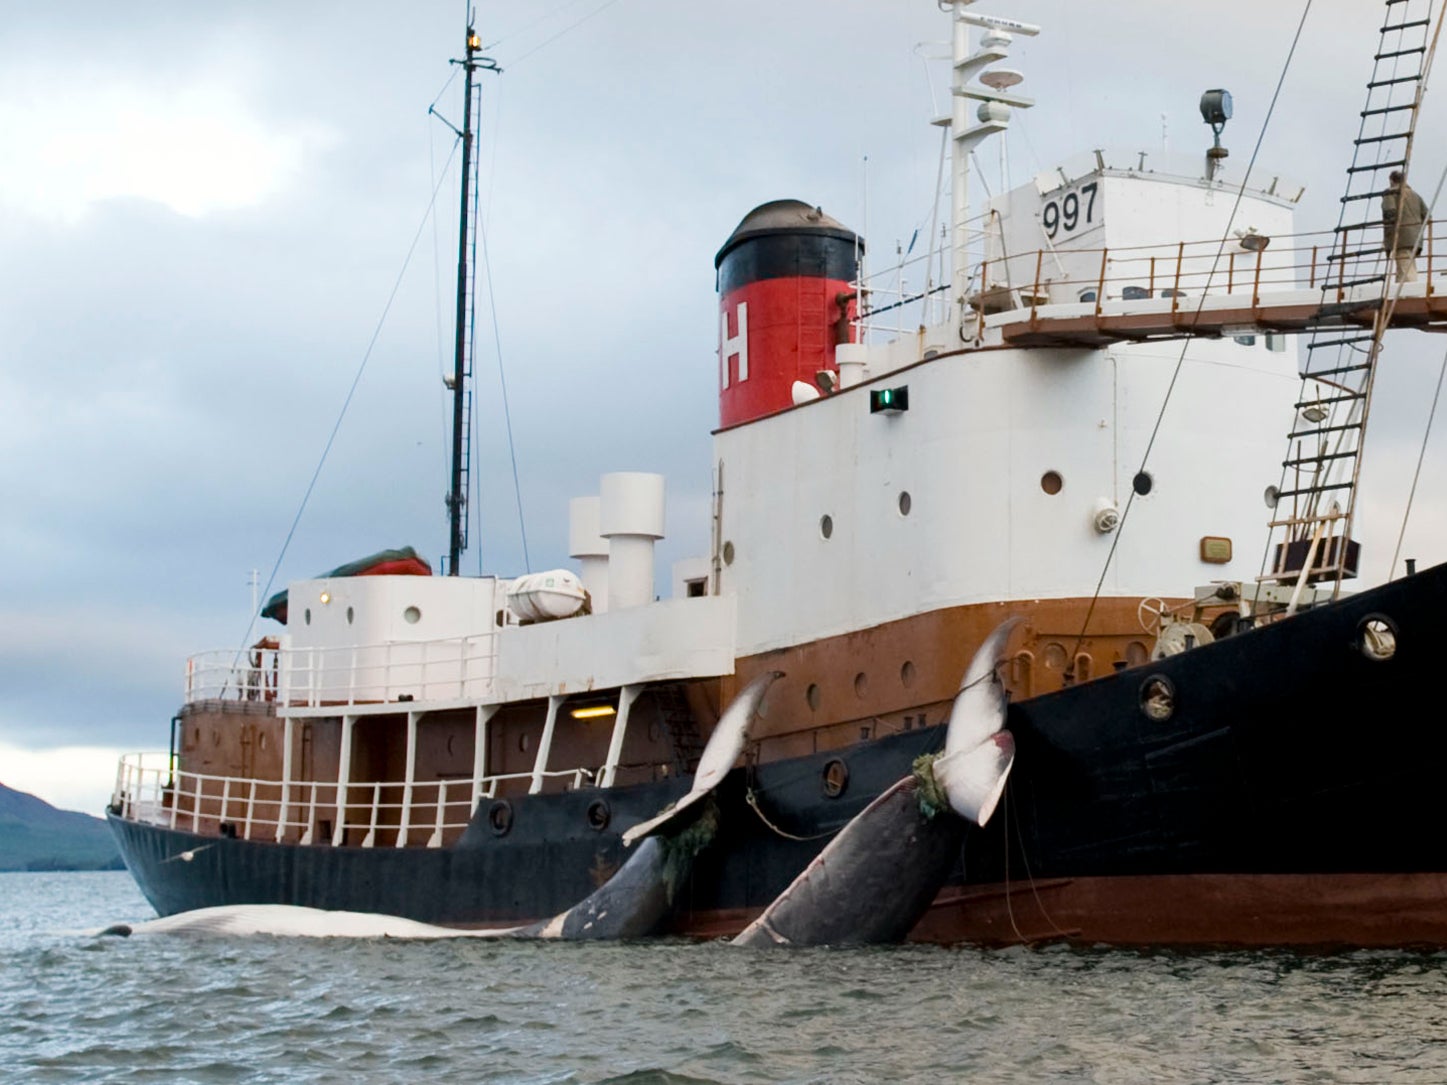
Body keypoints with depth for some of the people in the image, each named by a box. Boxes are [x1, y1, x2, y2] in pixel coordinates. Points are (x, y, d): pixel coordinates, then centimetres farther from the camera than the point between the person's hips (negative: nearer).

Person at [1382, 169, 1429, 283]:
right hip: (1415, 239, 7)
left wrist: (1386, 238, -11)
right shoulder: (1415, 195, 20)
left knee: (1407, 273, -14)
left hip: (1401, 238, -7)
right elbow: (1426, 215, 14)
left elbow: (1389, 212, -14)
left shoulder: (1390, 193, 0)